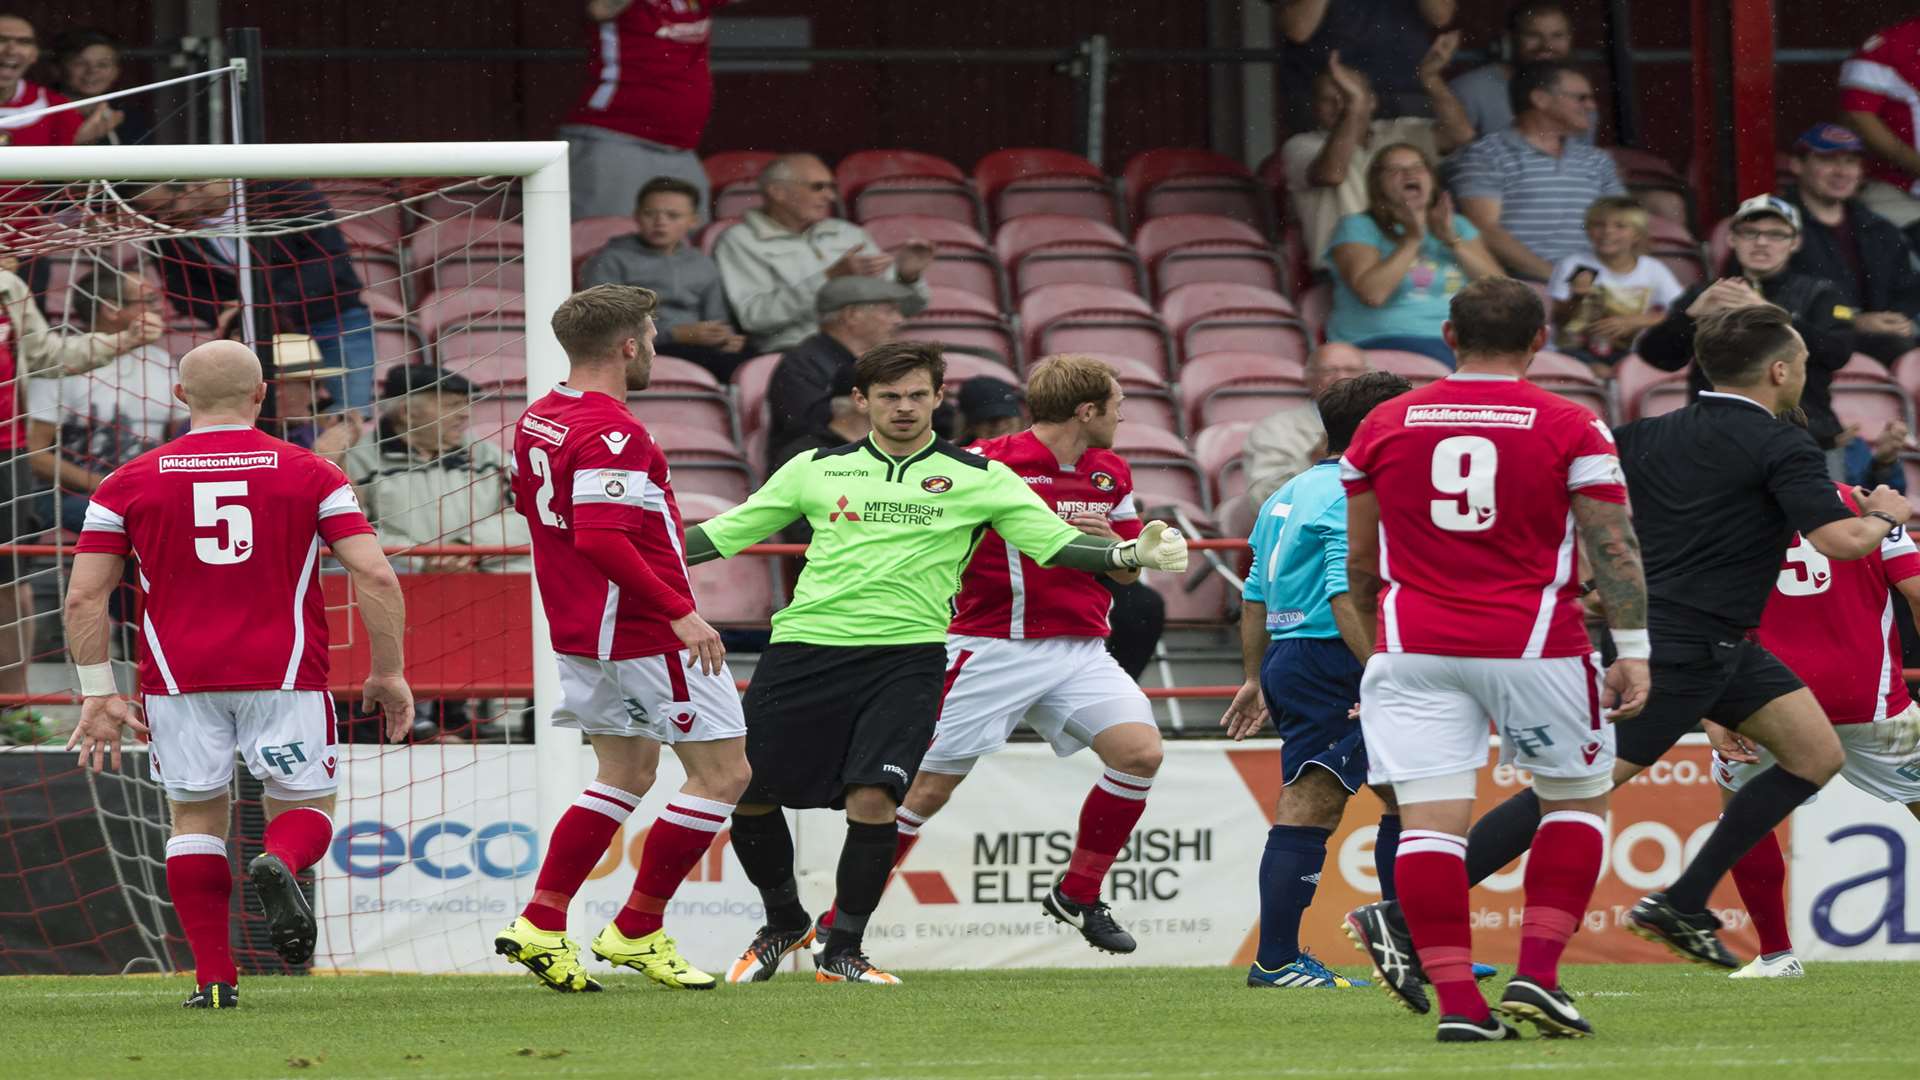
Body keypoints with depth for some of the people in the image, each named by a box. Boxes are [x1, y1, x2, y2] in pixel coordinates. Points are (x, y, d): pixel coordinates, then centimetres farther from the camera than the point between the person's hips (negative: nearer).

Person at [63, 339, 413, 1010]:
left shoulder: (131, 482, 5)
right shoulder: (310, 474, 3)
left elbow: (83, 596, 1)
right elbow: (374, 577, -4)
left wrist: (97, 693, 6)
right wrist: (389, 672, 5)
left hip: (178, 678, 1)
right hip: (285, 676, -1)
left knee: (196, 819, 12)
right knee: (304, 806, 11)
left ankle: (213, 977, 2)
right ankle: (280, 862, -25)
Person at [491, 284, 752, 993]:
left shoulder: (536, 421, 9)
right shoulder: (612, 434, -21)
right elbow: (602, 538, -30)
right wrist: (678, 612, -29)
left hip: (581, 632, 10)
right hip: (645, 635, -10)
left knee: (626, 774, 19)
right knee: (723, 773, 0)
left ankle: (540, 924, 11)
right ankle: (637, 932, 2)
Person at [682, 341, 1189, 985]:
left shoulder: (979, 478, 8)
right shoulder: (816, 470, 13)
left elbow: (1056, 543, 3)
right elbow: (724, 533, 17)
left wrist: (1131, 553, -15)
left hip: (906, 655, -2)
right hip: (805, 644, 2)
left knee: (872, 798, -17)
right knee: (746, 791, 0)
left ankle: (842, 951, 2)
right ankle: (784, 923, 27)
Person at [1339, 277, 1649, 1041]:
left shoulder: (1384, 426, 7)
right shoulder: (1569, 429, -2)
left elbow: (1359, 559, 13)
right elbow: (1613, 548, -5)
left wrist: (1374, 645, 27)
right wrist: (1632, 652, 0)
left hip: (1414, 648, 2)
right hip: (1535, 647, -2)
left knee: (1429, 817, -2)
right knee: (1576, 801, 14)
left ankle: (1457, 1000, -8)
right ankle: (1537, 972, 3)